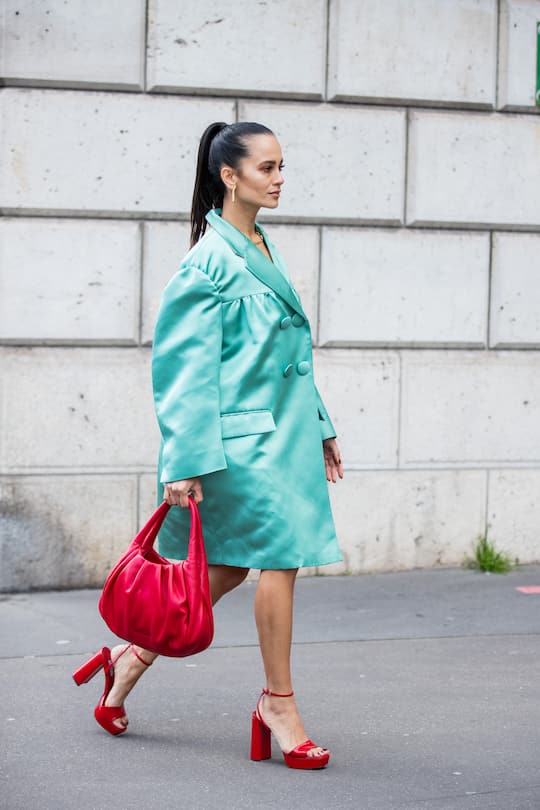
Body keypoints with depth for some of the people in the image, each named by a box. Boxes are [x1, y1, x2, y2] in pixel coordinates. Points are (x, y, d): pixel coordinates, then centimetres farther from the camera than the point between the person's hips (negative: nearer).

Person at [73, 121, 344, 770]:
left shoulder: (264, 252, 14)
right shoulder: (211, 260, -13)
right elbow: (183, 365, -15)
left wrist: (318, 426, 23)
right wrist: (186, 461, -18)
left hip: (281, 430, 9)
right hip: (246, 435, -9)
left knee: (229, 566, 12)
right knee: (279, 555, -8)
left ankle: (133, 657, 24)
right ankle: (278, 703, 4)